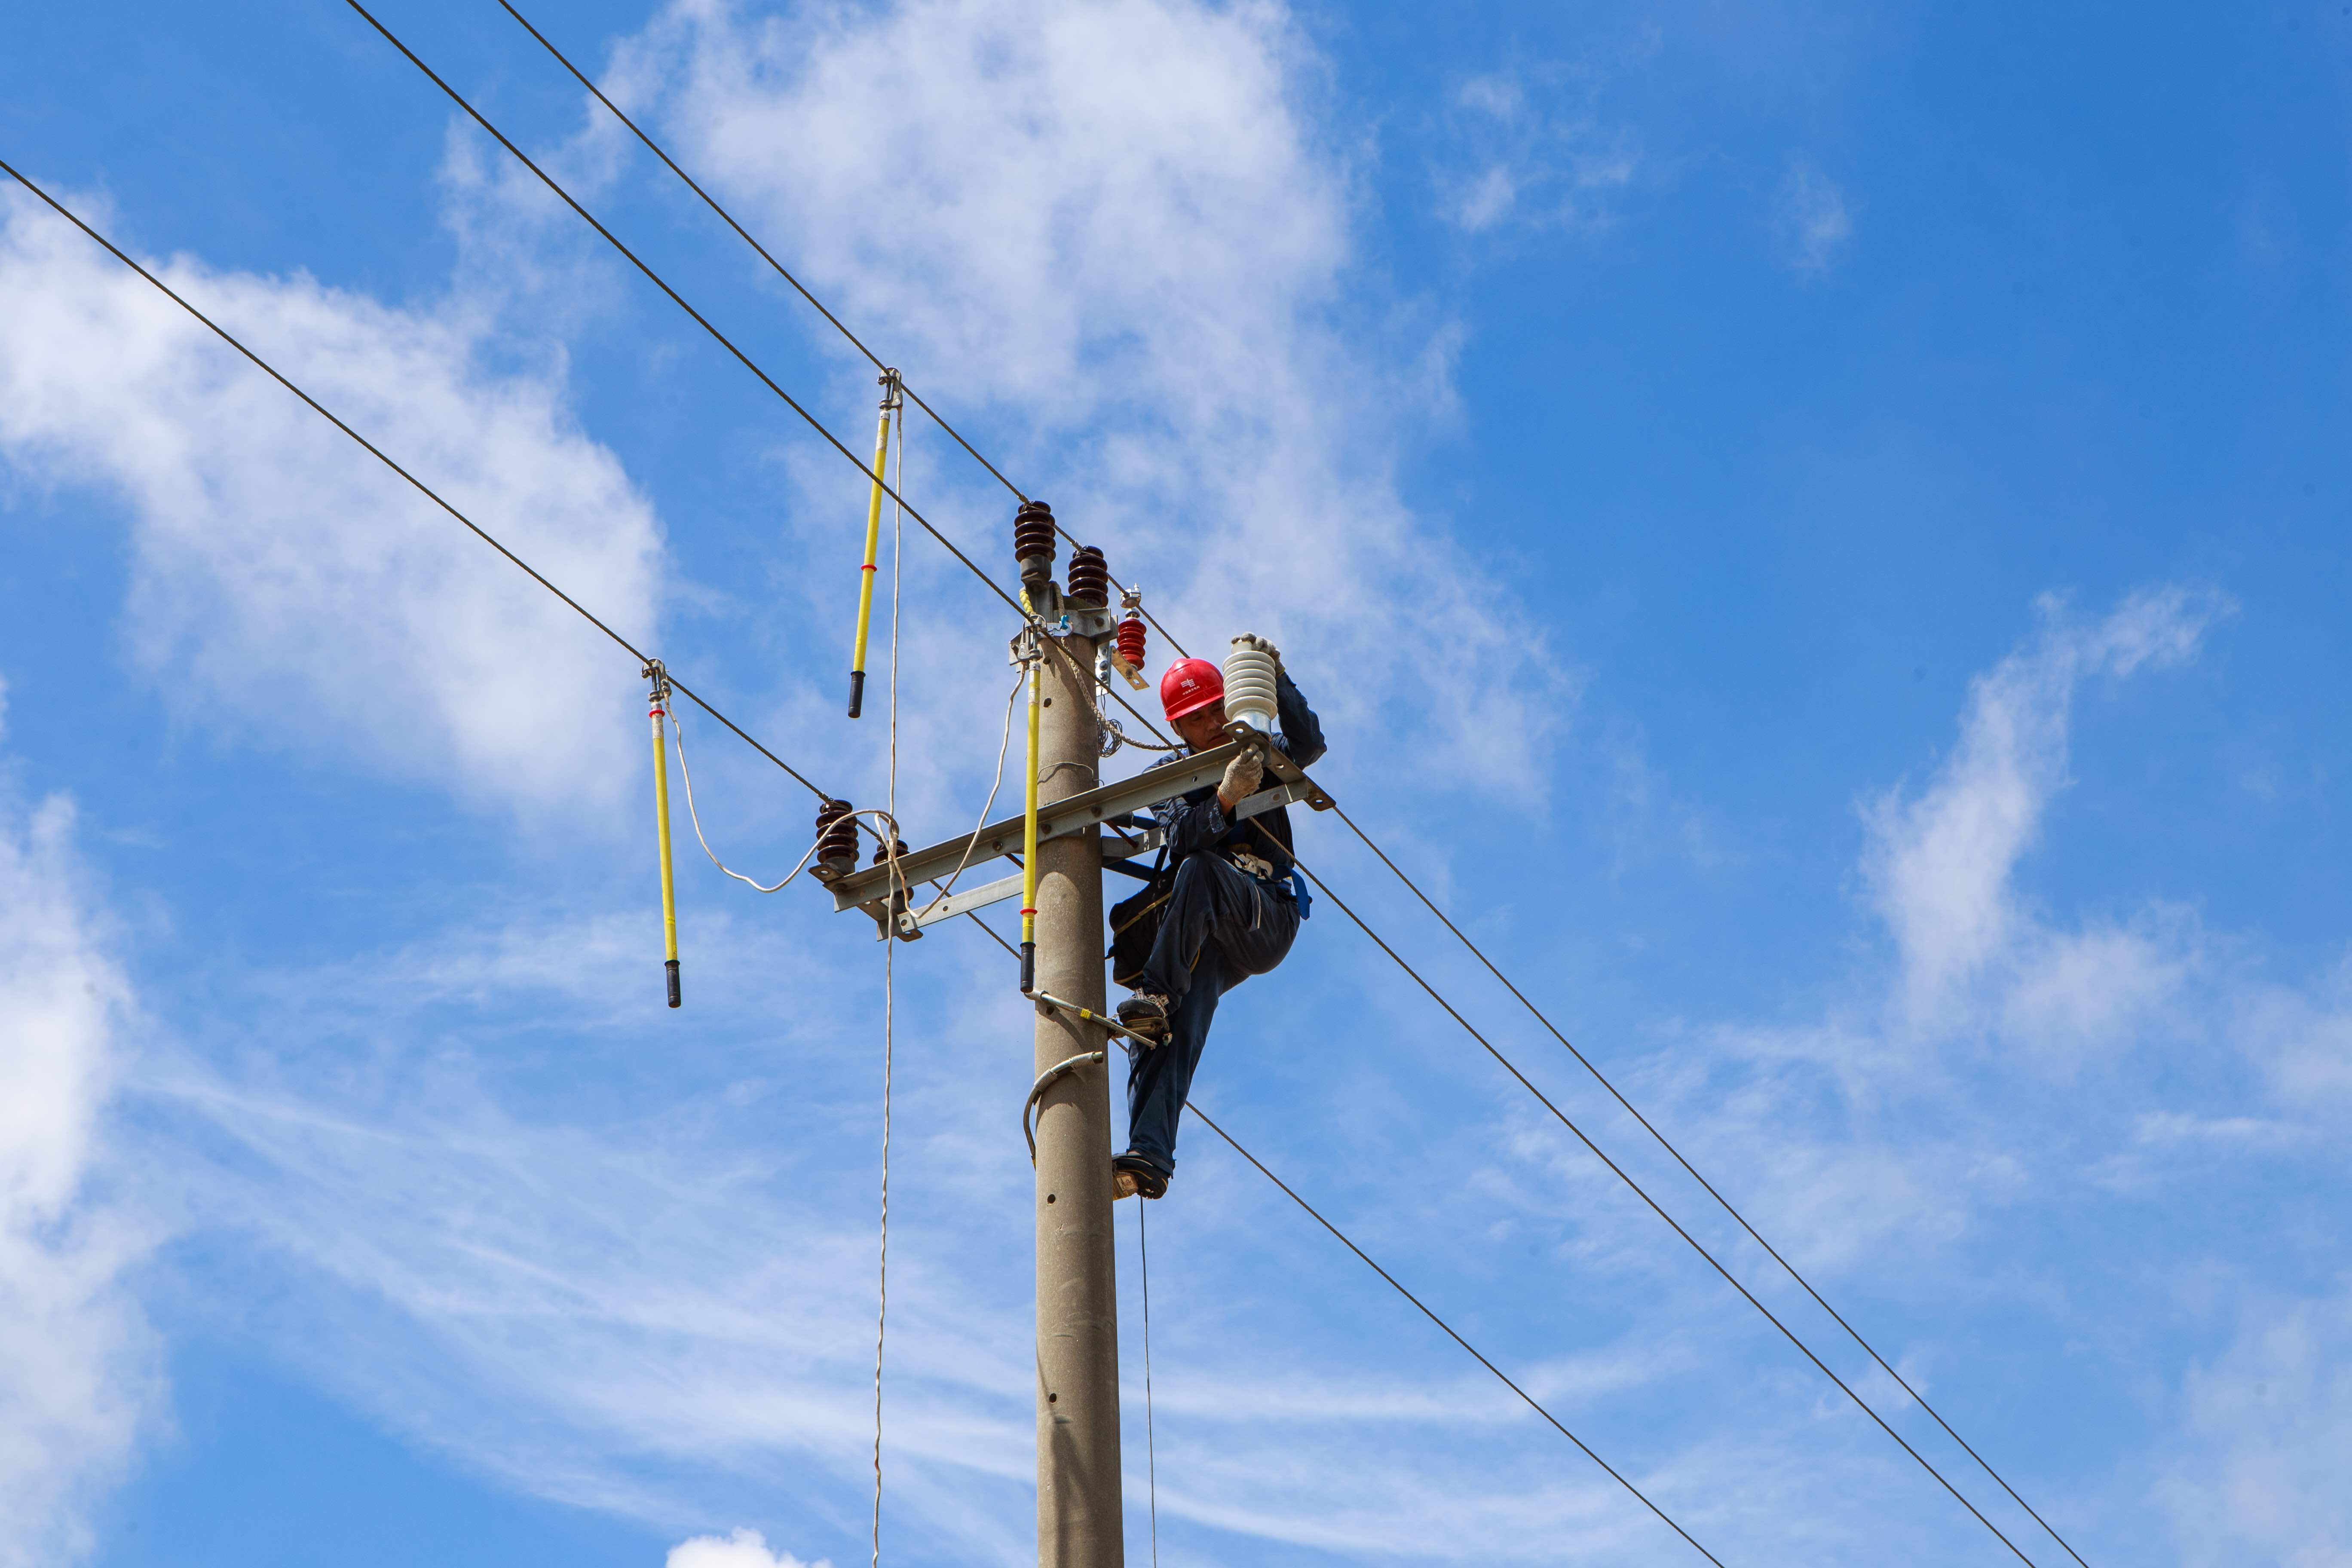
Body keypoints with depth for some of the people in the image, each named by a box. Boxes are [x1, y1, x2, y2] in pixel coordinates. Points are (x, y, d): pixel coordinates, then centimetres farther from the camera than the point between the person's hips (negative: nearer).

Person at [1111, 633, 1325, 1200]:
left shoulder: (1260, 756, 15)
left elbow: (1310, 745, -8)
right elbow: (1180, 836, -4)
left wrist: (1277, 679, -20)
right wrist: (1226, 799, -24)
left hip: (1269, 915, -2)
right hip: (1208, 937, 2)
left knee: (1198, 872, -33)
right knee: (1178, 1024, -24)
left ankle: (1157, 994, -38)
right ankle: (1149, 1155, -39)